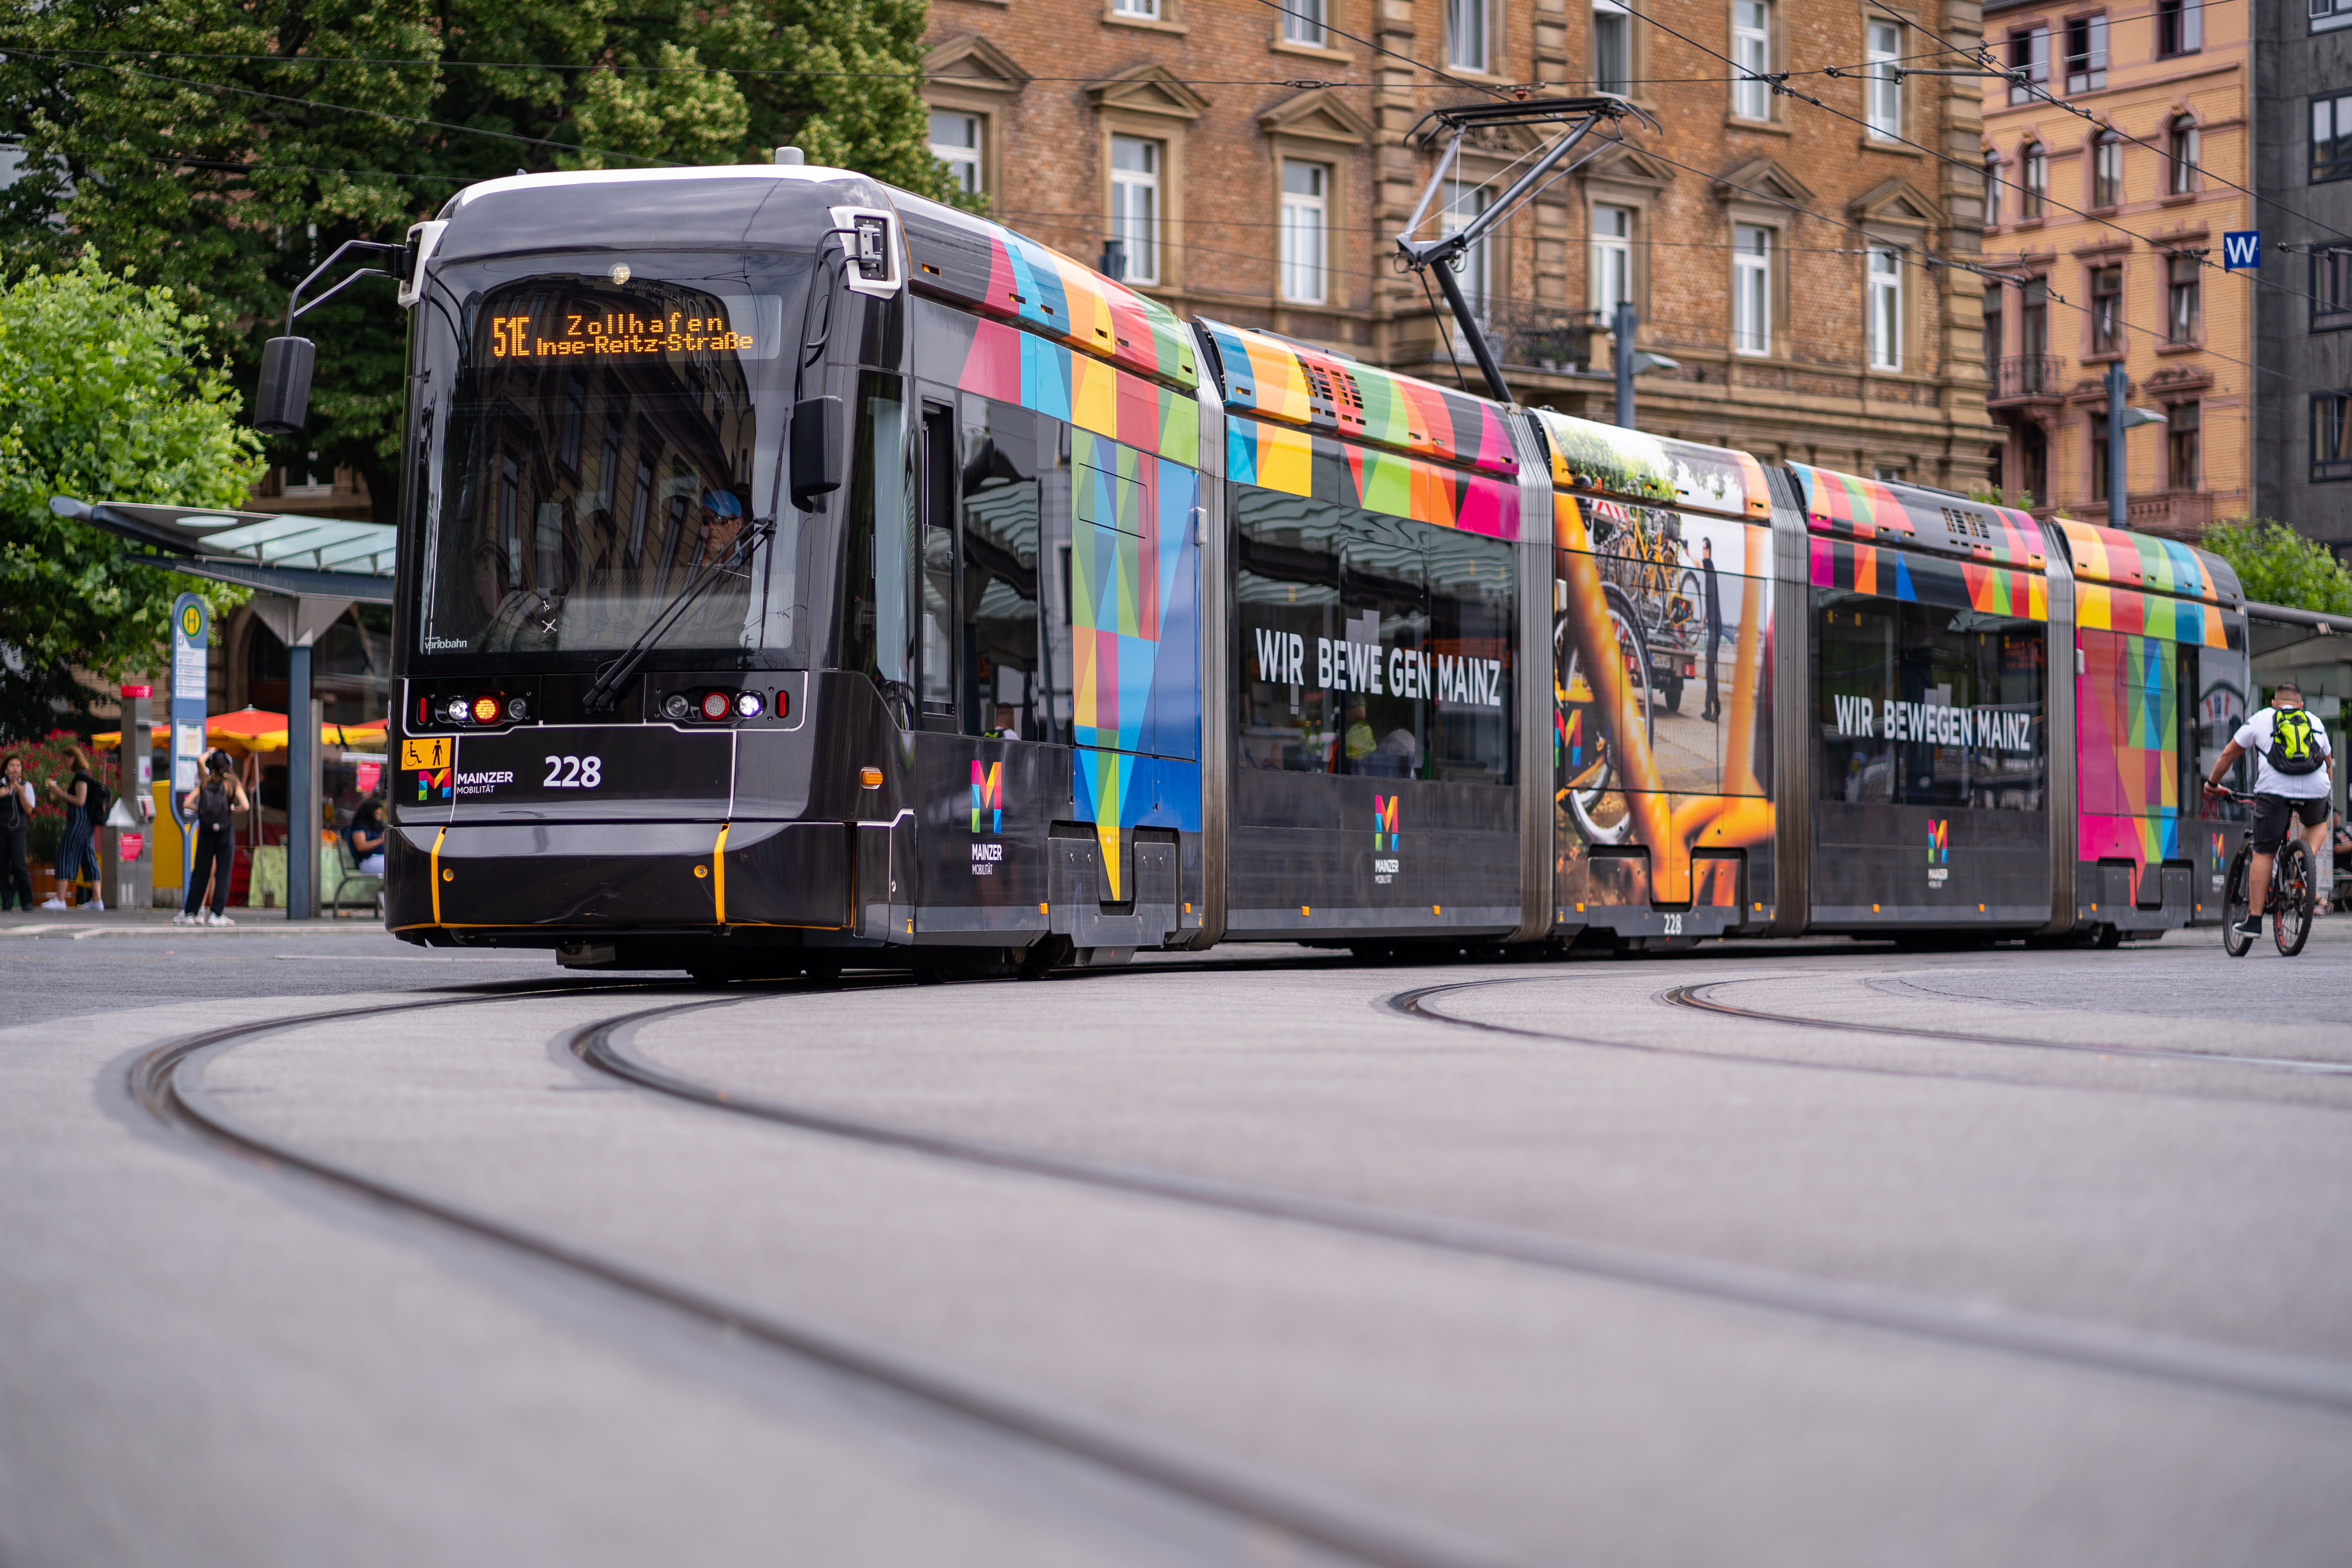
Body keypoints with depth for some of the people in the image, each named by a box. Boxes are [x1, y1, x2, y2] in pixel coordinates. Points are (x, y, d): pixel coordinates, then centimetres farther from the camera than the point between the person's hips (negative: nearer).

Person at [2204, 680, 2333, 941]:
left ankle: (2254, 920, 3)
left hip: (2274, 790, -2)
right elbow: (2328, 762, 38)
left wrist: (2213, 783, 38)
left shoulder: (2261, 719, 19)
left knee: (2264, 854, 5)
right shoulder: (2315, 723, 26)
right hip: (2315, 790, 2)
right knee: (2318, 822, 34)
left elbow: (2229, 754, 23)